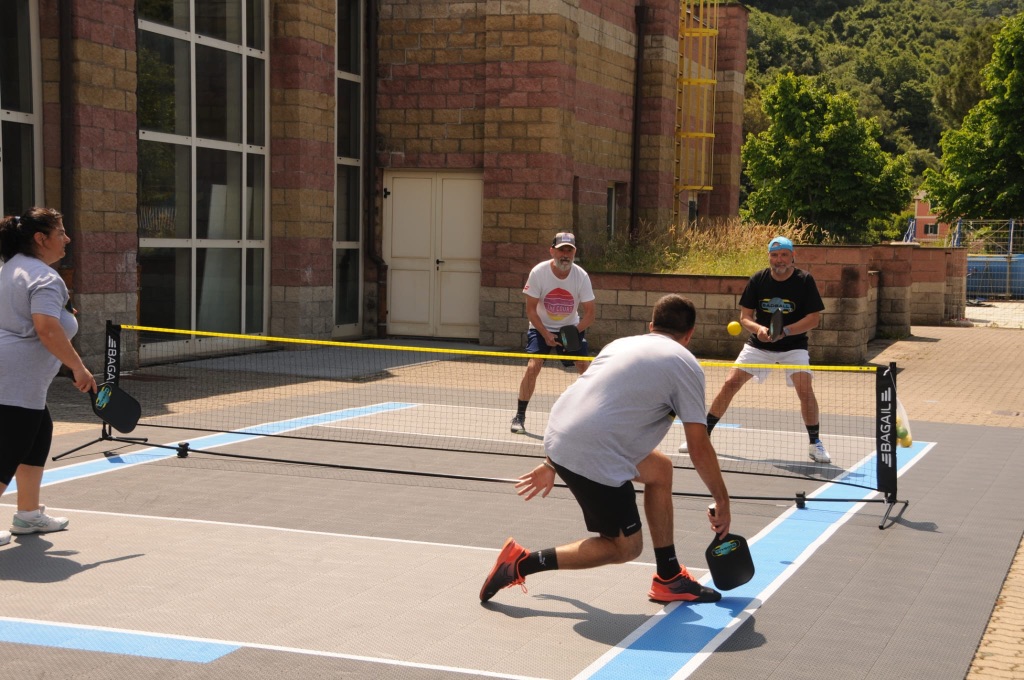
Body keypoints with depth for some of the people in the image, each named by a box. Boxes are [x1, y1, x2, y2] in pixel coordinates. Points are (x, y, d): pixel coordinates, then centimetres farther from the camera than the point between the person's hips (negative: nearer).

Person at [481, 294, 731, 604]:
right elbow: (700, 450, -3)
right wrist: (722, 502, 10)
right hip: (594, 459, -8)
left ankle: (670, 579, 27)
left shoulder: (621, 344, 20)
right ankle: (522, 563, 4)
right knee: (625, 547, 10)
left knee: (660, 469, 23)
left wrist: (552, 464, 33)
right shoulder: (686, 364, 0)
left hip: (558, 437, 8)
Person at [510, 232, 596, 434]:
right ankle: (519, 416, -7)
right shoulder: (538, 273, -20)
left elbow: (590, 311, -9)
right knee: (533, 366, -19)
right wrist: (546, 335, -22)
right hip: (541, 327, -2)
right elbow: (531, 309, -13)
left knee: (586, 367, -11)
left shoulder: (581, 276, -15)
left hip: (572, 328, 2)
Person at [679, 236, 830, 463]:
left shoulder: (805, 280, -11)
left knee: (805, 388, -21)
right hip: (759, 345, 2)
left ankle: (815, 443, -2)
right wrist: (758, 328, -25)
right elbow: (745, 316, -2)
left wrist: (785, 331, -26)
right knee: (730, 383, -7)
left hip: (793, 345, -2)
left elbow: (814, 318, -12)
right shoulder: (758, 280, -5)